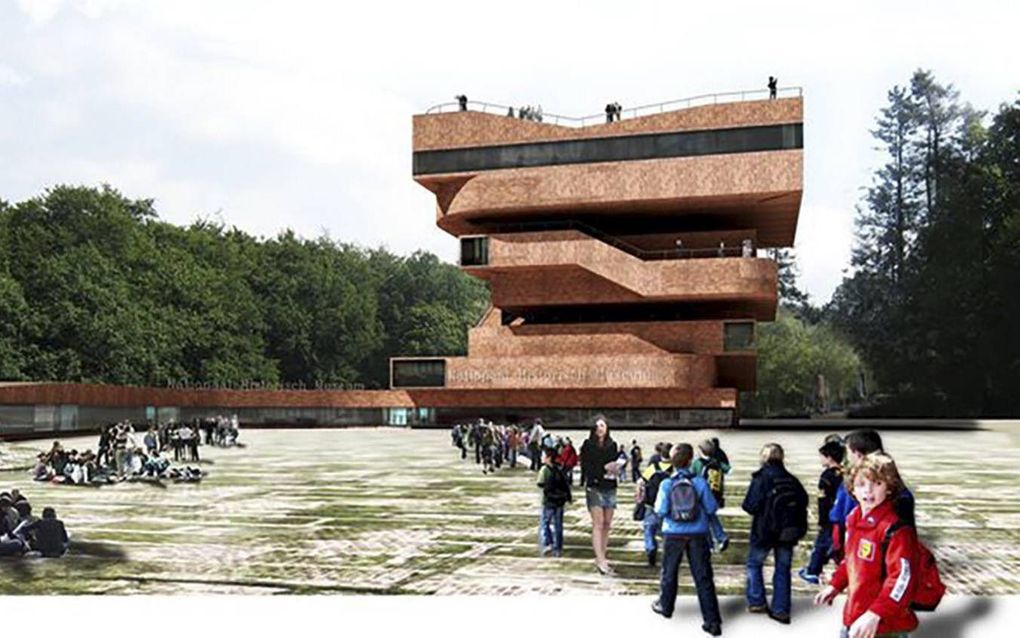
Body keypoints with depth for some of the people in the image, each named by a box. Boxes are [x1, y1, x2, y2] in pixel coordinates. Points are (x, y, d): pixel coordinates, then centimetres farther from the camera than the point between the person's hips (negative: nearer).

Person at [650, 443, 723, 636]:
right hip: (697, 534, 0)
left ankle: (665, 606, 38)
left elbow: (660, 511, -10)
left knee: (669, 572, 20)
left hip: (674, 534, 0)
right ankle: (712, 621, -1)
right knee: (703, 577, 1)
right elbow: (711, 508, -4)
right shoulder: (699, 482, -8)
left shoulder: (666, 484, -9)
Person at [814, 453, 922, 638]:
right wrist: (835, 585, 18)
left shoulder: (895, 527, -22)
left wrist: (875, 614, -36)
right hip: (854, 616, 9)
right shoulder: (854, 519, 6)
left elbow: (902, 577, -28)